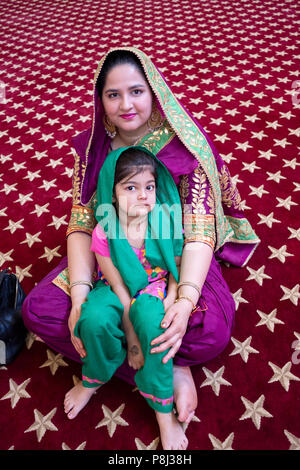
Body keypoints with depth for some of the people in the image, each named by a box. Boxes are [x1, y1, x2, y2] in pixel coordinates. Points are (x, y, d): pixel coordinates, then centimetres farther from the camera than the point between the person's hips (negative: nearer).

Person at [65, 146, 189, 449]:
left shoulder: (167, 222, -15)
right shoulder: (104, 233, -18)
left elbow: (176, 275, -4)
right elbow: (119, 288, -14)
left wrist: (169, 305, -19)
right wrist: (131, 339, -13)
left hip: (156, 290, 0)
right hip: (119, 293, 1)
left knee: (151, 320, -33)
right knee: (94, 319, -30)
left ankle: (163, 411, -10)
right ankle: (93, 378, 6)